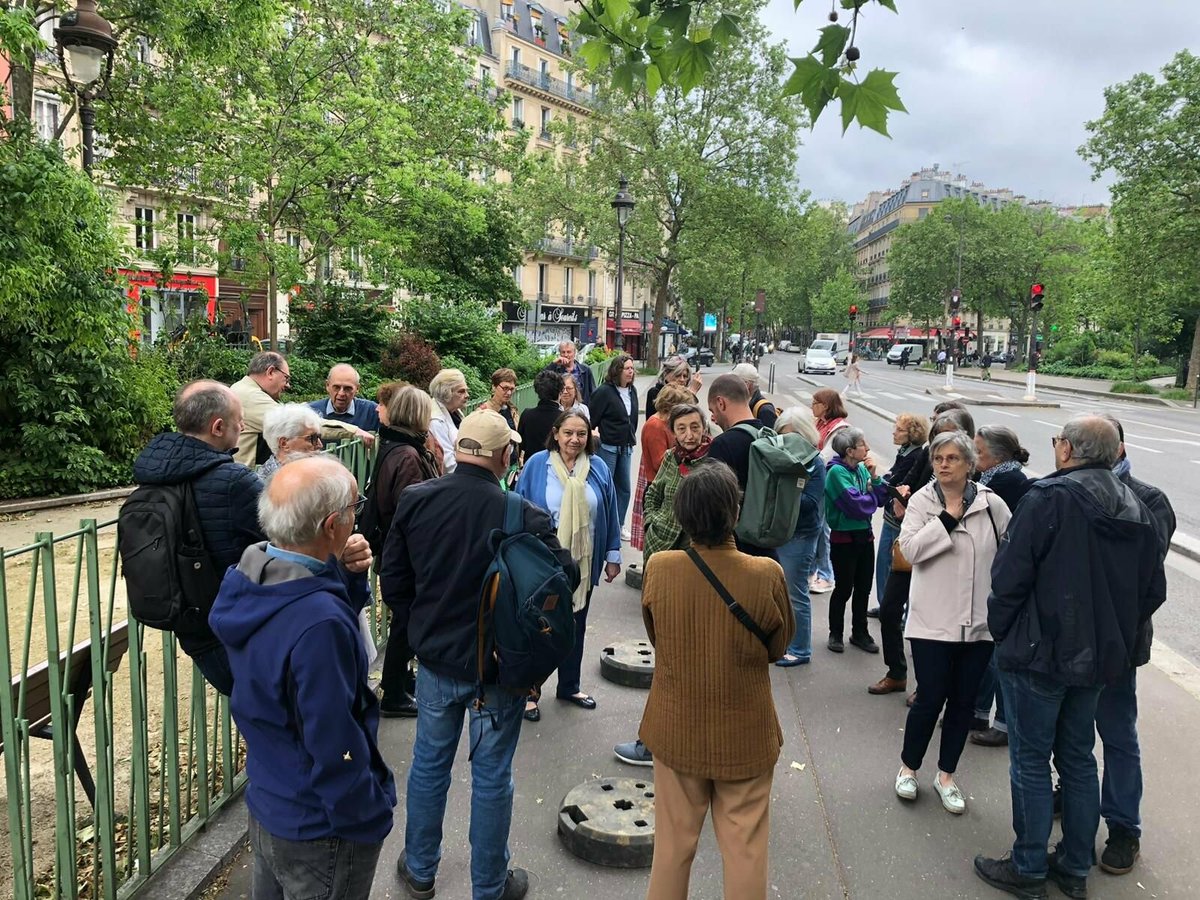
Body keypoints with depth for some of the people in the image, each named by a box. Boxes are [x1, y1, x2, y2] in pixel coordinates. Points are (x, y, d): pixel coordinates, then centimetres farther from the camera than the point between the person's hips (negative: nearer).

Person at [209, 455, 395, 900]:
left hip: (265, 804, 8)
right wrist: (371, 823, -14)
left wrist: (347, 575, -10)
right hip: (320, 831, -8)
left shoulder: (247, 580, -7)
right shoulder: (320, 626, -35)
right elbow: (337, 751, -29)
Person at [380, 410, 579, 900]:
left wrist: (418, 627, 12)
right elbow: (565, 577, -16)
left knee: (428, 764, 21)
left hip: (435, 659, 4)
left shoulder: (415, 500, -11)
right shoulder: (524, 515, -23)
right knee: (491, 776, 13)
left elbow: (393, 580, -2)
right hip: (500, 666, -3)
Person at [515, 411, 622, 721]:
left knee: (575, 626, 17)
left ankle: (569, 686, 35)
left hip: (583, 563, 3)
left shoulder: (598, 468, -2)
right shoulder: (537, 465, -10)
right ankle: (529, 692, 25)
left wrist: (612, 555, 4)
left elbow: (610, 513, 3)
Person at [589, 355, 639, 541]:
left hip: (626, 447, 7)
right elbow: (591, 417, -12)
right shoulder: (604, 392, -14)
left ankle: (618, 525, 27)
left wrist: (631, 438, 15)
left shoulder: (632, 391, 7)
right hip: (607, 447, -7)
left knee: (624, 488, 13)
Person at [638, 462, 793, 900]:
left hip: (676, 730, 2)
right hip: (745, 736, -1)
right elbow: (778, 646, -5)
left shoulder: (659, 569, -17)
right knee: (745, 850, 16)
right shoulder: (766, 575, -22)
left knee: (673, 843, 19)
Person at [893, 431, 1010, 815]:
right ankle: (908, 766, 27)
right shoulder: (922, 501, -4)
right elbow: (910, 548, -15)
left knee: (963, 701, 12)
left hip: (979, 621, 2)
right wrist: (948, 517, -18)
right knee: (930, 698, 3)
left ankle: (946, 775, 30)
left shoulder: (993, 505, -2)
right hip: (932, 620, -2)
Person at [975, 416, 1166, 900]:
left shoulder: (1048, 499, -18)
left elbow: (1010, 575, -20)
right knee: (1078, 760, 18)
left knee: (1030, 763, 6)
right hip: (1099, 658, 7)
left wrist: (1002, 632, -5)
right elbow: (1152, 590, 9)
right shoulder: (1137, 510, 4)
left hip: (1038, 655, -7)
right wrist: (1114, 634, 17)